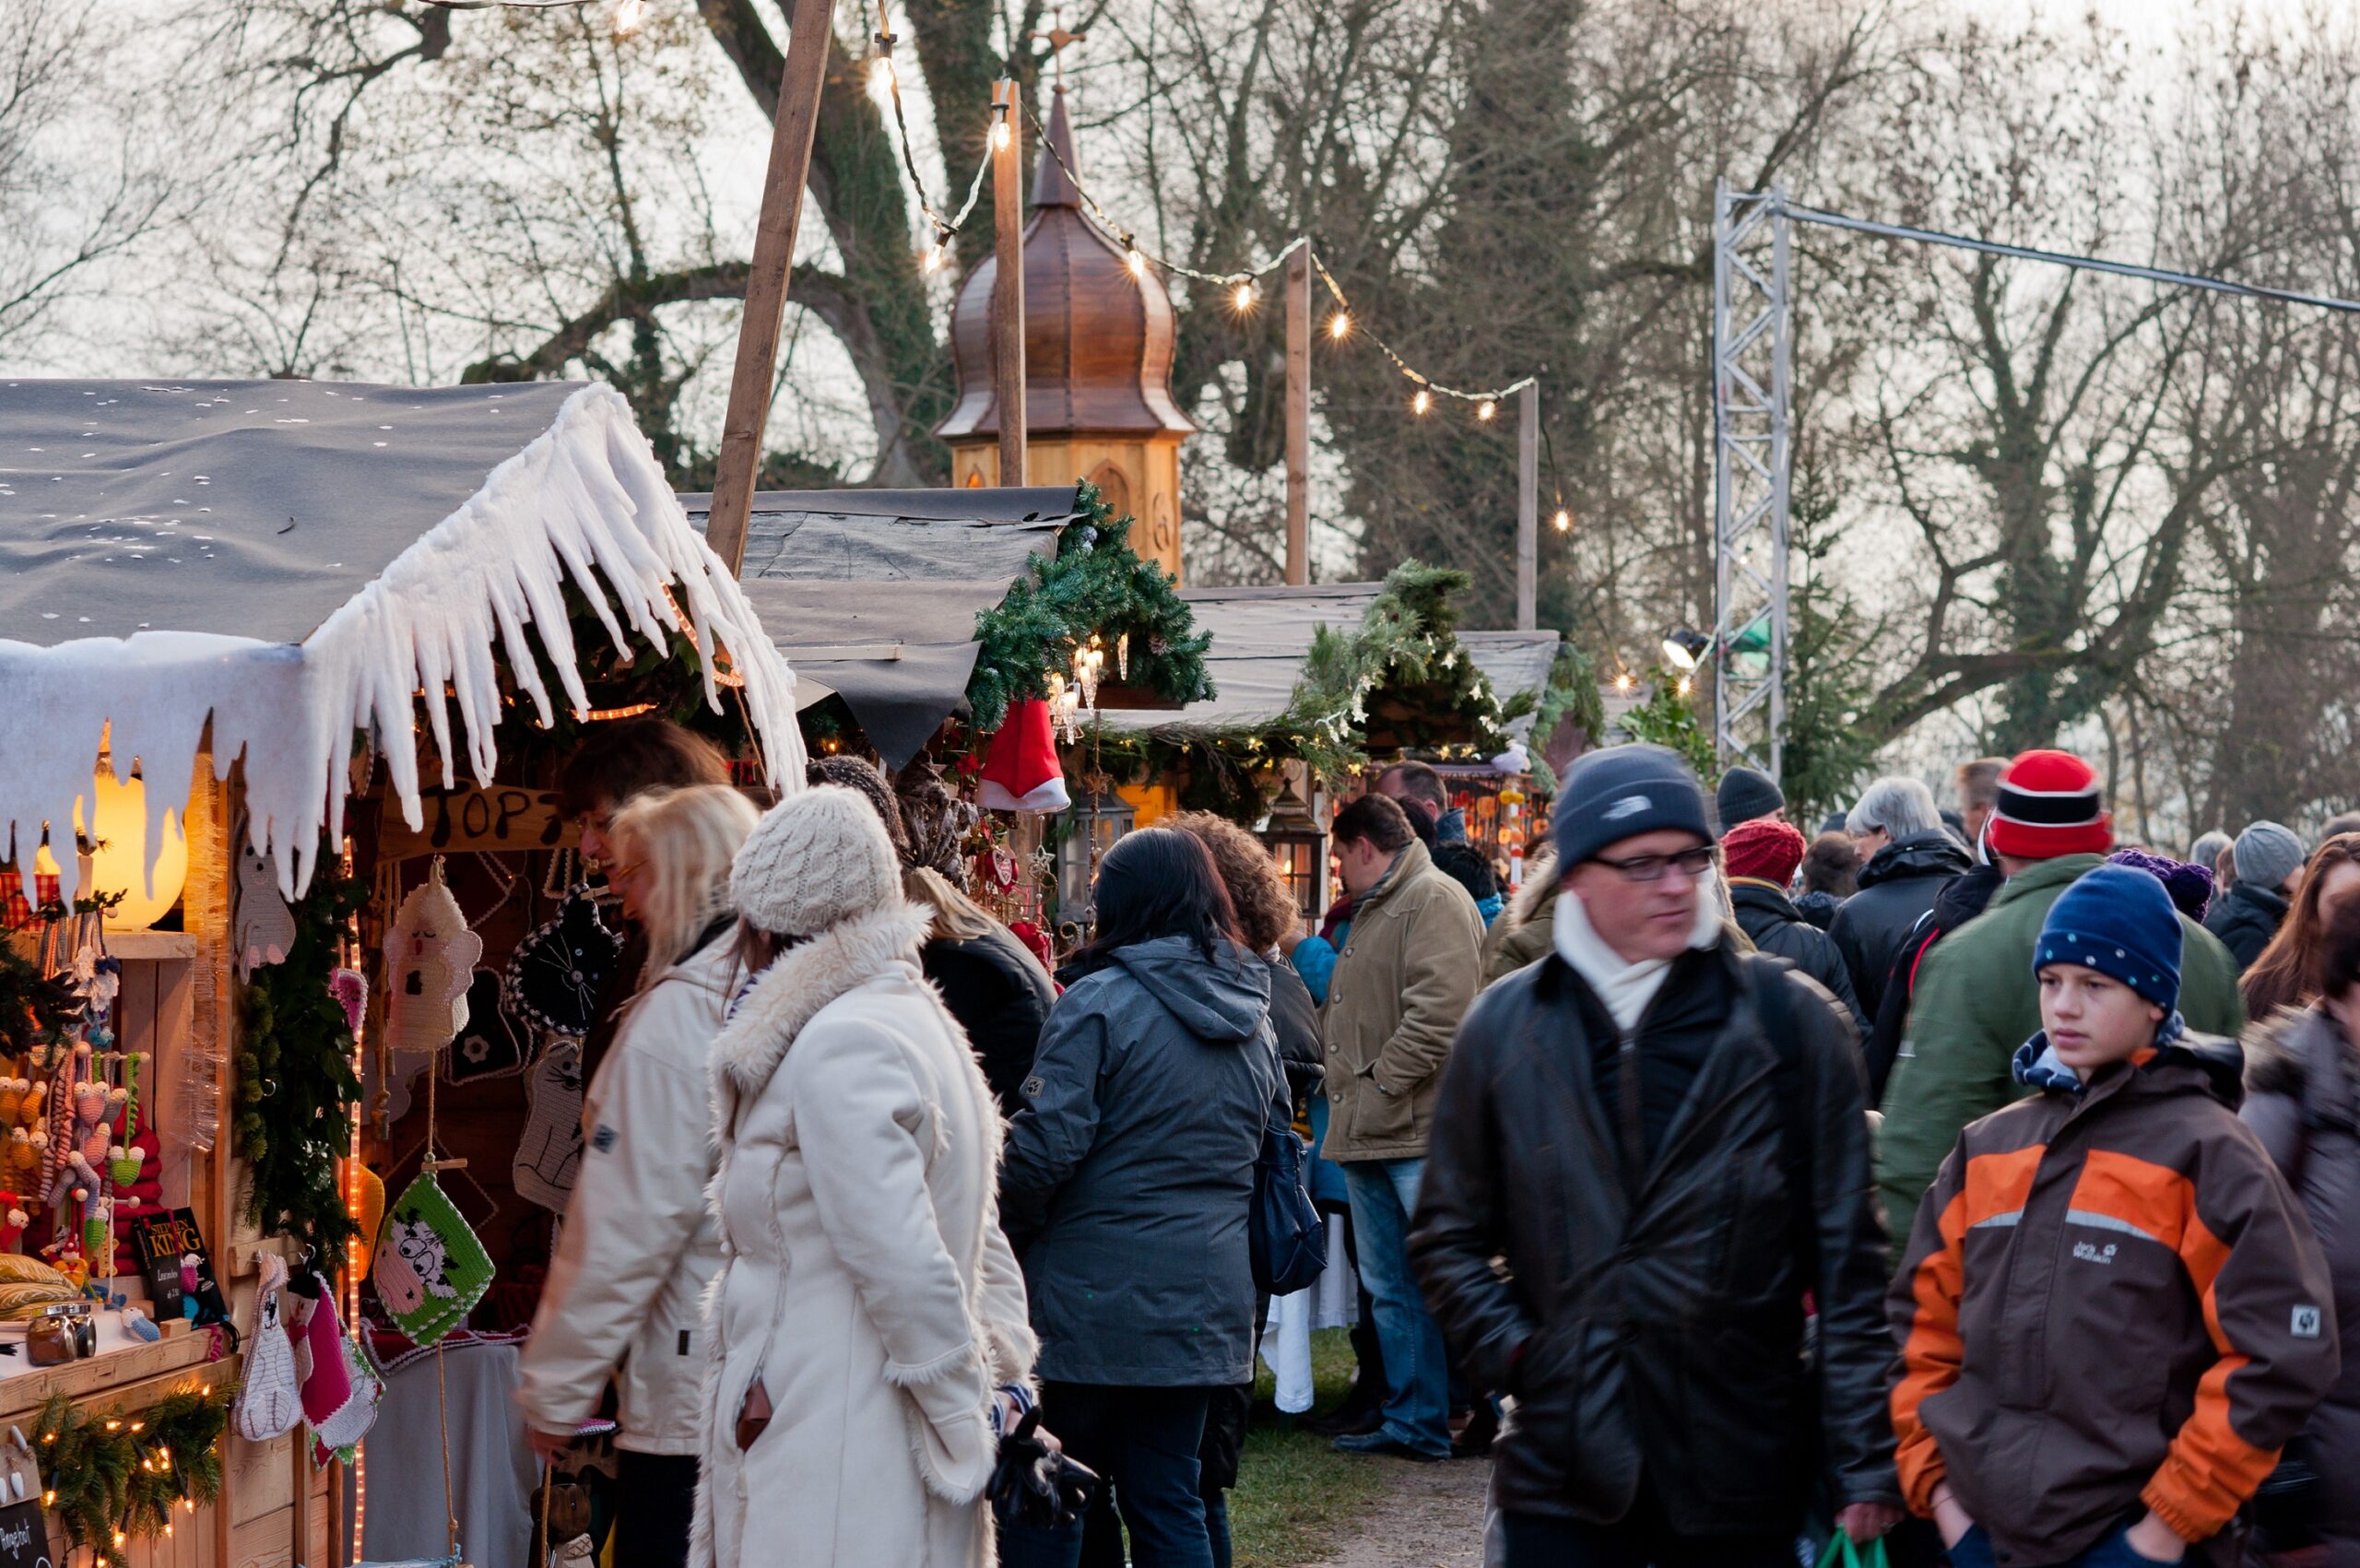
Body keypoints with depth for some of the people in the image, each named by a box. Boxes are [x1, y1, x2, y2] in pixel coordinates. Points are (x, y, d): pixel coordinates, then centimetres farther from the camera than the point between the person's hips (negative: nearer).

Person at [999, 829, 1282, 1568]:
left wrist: (1014, 1227, -1)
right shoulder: (1251, 1016, 10)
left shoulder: (1101, 1003, -13)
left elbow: (1046, 1147, -17)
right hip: (1206, 1300, 6)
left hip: (1096, 1303, -6)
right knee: (1169, 1501, 11)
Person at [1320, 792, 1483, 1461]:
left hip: (1419, 1133, -10)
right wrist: (1344, 1089, 18)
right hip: (1367, 1132, 10)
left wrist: (1384, 1082, -18)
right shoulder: (1371, 912, 22)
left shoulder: (1435, 900, -9)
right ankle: (1415, 1423, 15)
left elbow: (1440, 1009, -20)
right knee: (1391, 1291, 11)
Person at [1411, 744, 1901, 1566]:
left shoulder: (1789, 1019, 1)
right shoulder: (1506, 1024, 7)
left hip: (1742, 1474, -1)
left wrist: (1864, 1460, -3)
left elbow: (1847, 1252, 0)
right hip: (1563, 1467, 1)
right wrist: (1509, 1348, -1)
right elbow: (1450, 1234, 15)